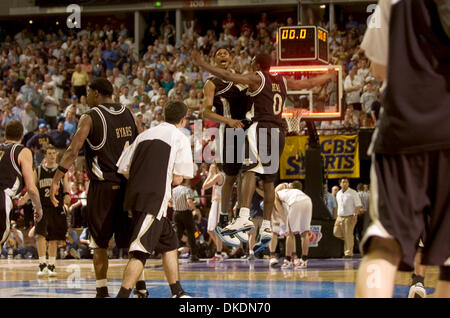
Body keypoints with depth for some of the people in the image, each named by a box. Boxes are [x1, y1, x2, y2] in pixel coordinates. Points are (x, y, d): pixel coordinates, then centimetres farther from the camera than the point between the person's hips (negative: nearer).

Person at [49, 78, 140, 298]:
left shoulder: (90, 117, -8)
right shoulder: (127, 114, 9)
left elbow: (72, 152, -16)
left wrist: (56, 181, -16)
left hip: (102, 186, -4)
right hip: (127, 184, 4)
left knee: (100, 243, 5)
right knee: (132, 239, 9)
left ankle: (102, 290, 3)